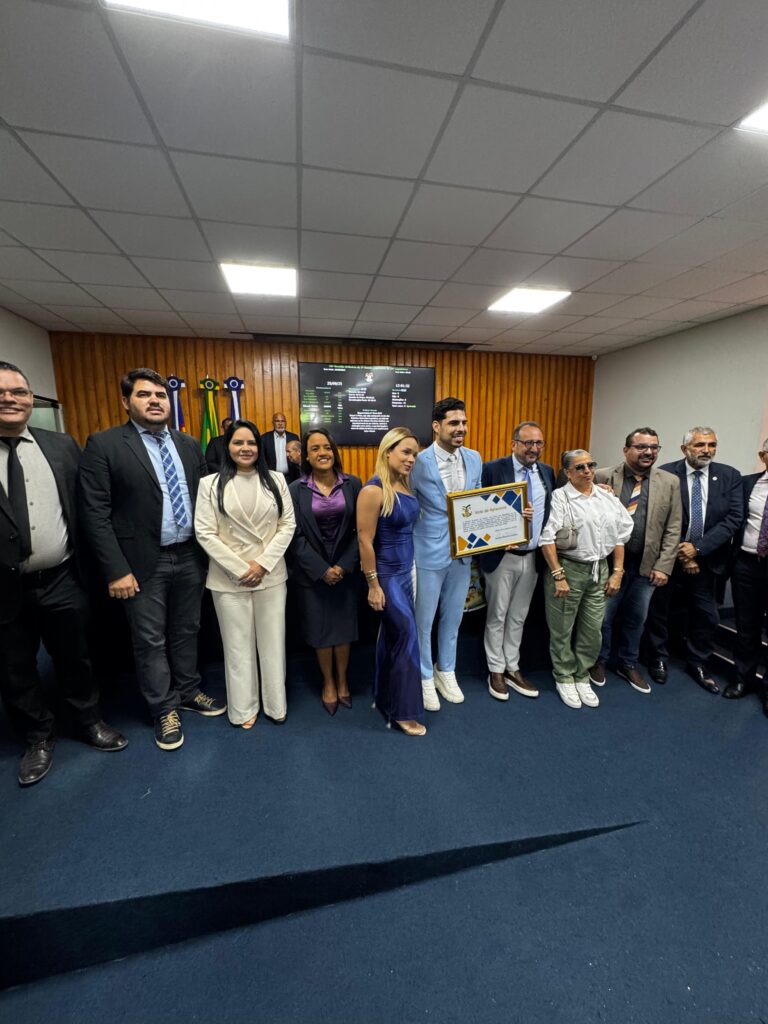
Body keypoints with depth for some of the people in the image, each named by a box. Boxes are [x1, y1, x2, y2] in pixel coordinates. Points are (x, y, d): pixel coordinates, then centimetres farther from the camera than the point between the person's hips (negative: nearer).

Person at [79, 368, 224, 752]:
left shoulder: (188, 444, 7)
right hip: (144, 563, -4)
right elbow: (95, 513, -11)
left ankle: (188, 692, 38)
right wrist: (116, 569, -15)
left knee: (186, 632, 18)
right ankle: (164, 709, 30)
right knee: (150, 641, 11)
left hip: (190, 557, 4)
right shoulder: (104, 444, -8)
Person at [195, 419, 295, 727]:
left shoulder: (276, 480, 2)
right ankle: (243, 707, 32)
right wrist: (240, 568, -11)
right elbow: (205, 533, -7)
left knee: (273, 642, 12)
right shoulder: (210, 484, -2)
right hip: (229, 579, -1)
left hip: (272, 575, 2)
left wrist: (263, 563, -10)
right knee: (238, 645, 12)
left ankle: (275, 704, 31)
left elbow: (287, 525, -1)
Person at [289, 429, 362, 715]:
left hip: (346, 570, 1)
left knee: (344, 627, 12)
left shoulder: (352, 484, -2)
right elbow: (296, 535, -6)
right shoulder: (296, 489, -4)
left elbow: (359, 529, -3)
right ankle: (328, 683, 33)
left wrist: (345, 565, -11)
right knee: (320, 630, 11)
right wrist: (321, 569, -13)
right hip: (313, 572, -1)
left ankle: (342, 681, 34)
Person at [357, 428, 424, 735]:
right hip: (386, 574, -8)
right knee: (407, 634, -1)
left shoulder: (404, 485, 4)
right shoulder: (374, 491, -20)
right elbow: (365, 541, -19)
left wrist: (410, 570, 10)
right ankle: (404, 710, 19)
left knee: (393, 635, 19)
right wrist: (373, 585, -16)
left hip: (405, 571, 8)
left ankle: (385, 698, 38)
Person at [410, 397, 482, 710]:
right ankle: (424, 677, 32)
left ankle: (446, 671, 41)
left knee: (453, 617, 19)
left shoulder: (474, 458, 3)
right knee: (423, 620, 10)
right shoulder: (420, 462, -15)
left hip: (463, 552, 5)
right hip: (430, 552, -5)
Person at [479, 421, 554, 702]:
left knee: (518, 616, 17)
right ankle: (496, 671, 25)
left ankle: (512, 668, 32)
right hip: (502, 556, -4)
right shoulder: (493, 469, -10)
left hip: (533, 557, 5)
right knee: (497, 616, 9)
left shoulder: (547, 472, 7)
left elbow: (551, 511, 11)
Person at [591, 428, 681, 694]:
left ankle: (628, 664, 38)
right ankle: (599, 661, 33)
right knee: (603, 617, 11)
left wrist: (663, 566, -4)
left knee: (636, 619, 17)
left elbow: (673, 529, 1)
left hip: (647, 566, 3)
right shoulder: (603, 477, -7)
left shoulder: (670, 482, 1)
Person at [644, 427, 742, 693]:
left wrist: (698, 548, -16)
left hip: (708, 558, 3)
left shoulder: (730, 476, -1)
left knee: (706, 614, 12)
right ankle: (659, 658, 31)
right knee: (658, 609, 10)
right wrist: (680, 553, -11)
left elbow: (734, 518, -7)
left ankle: (697, 663, 33)